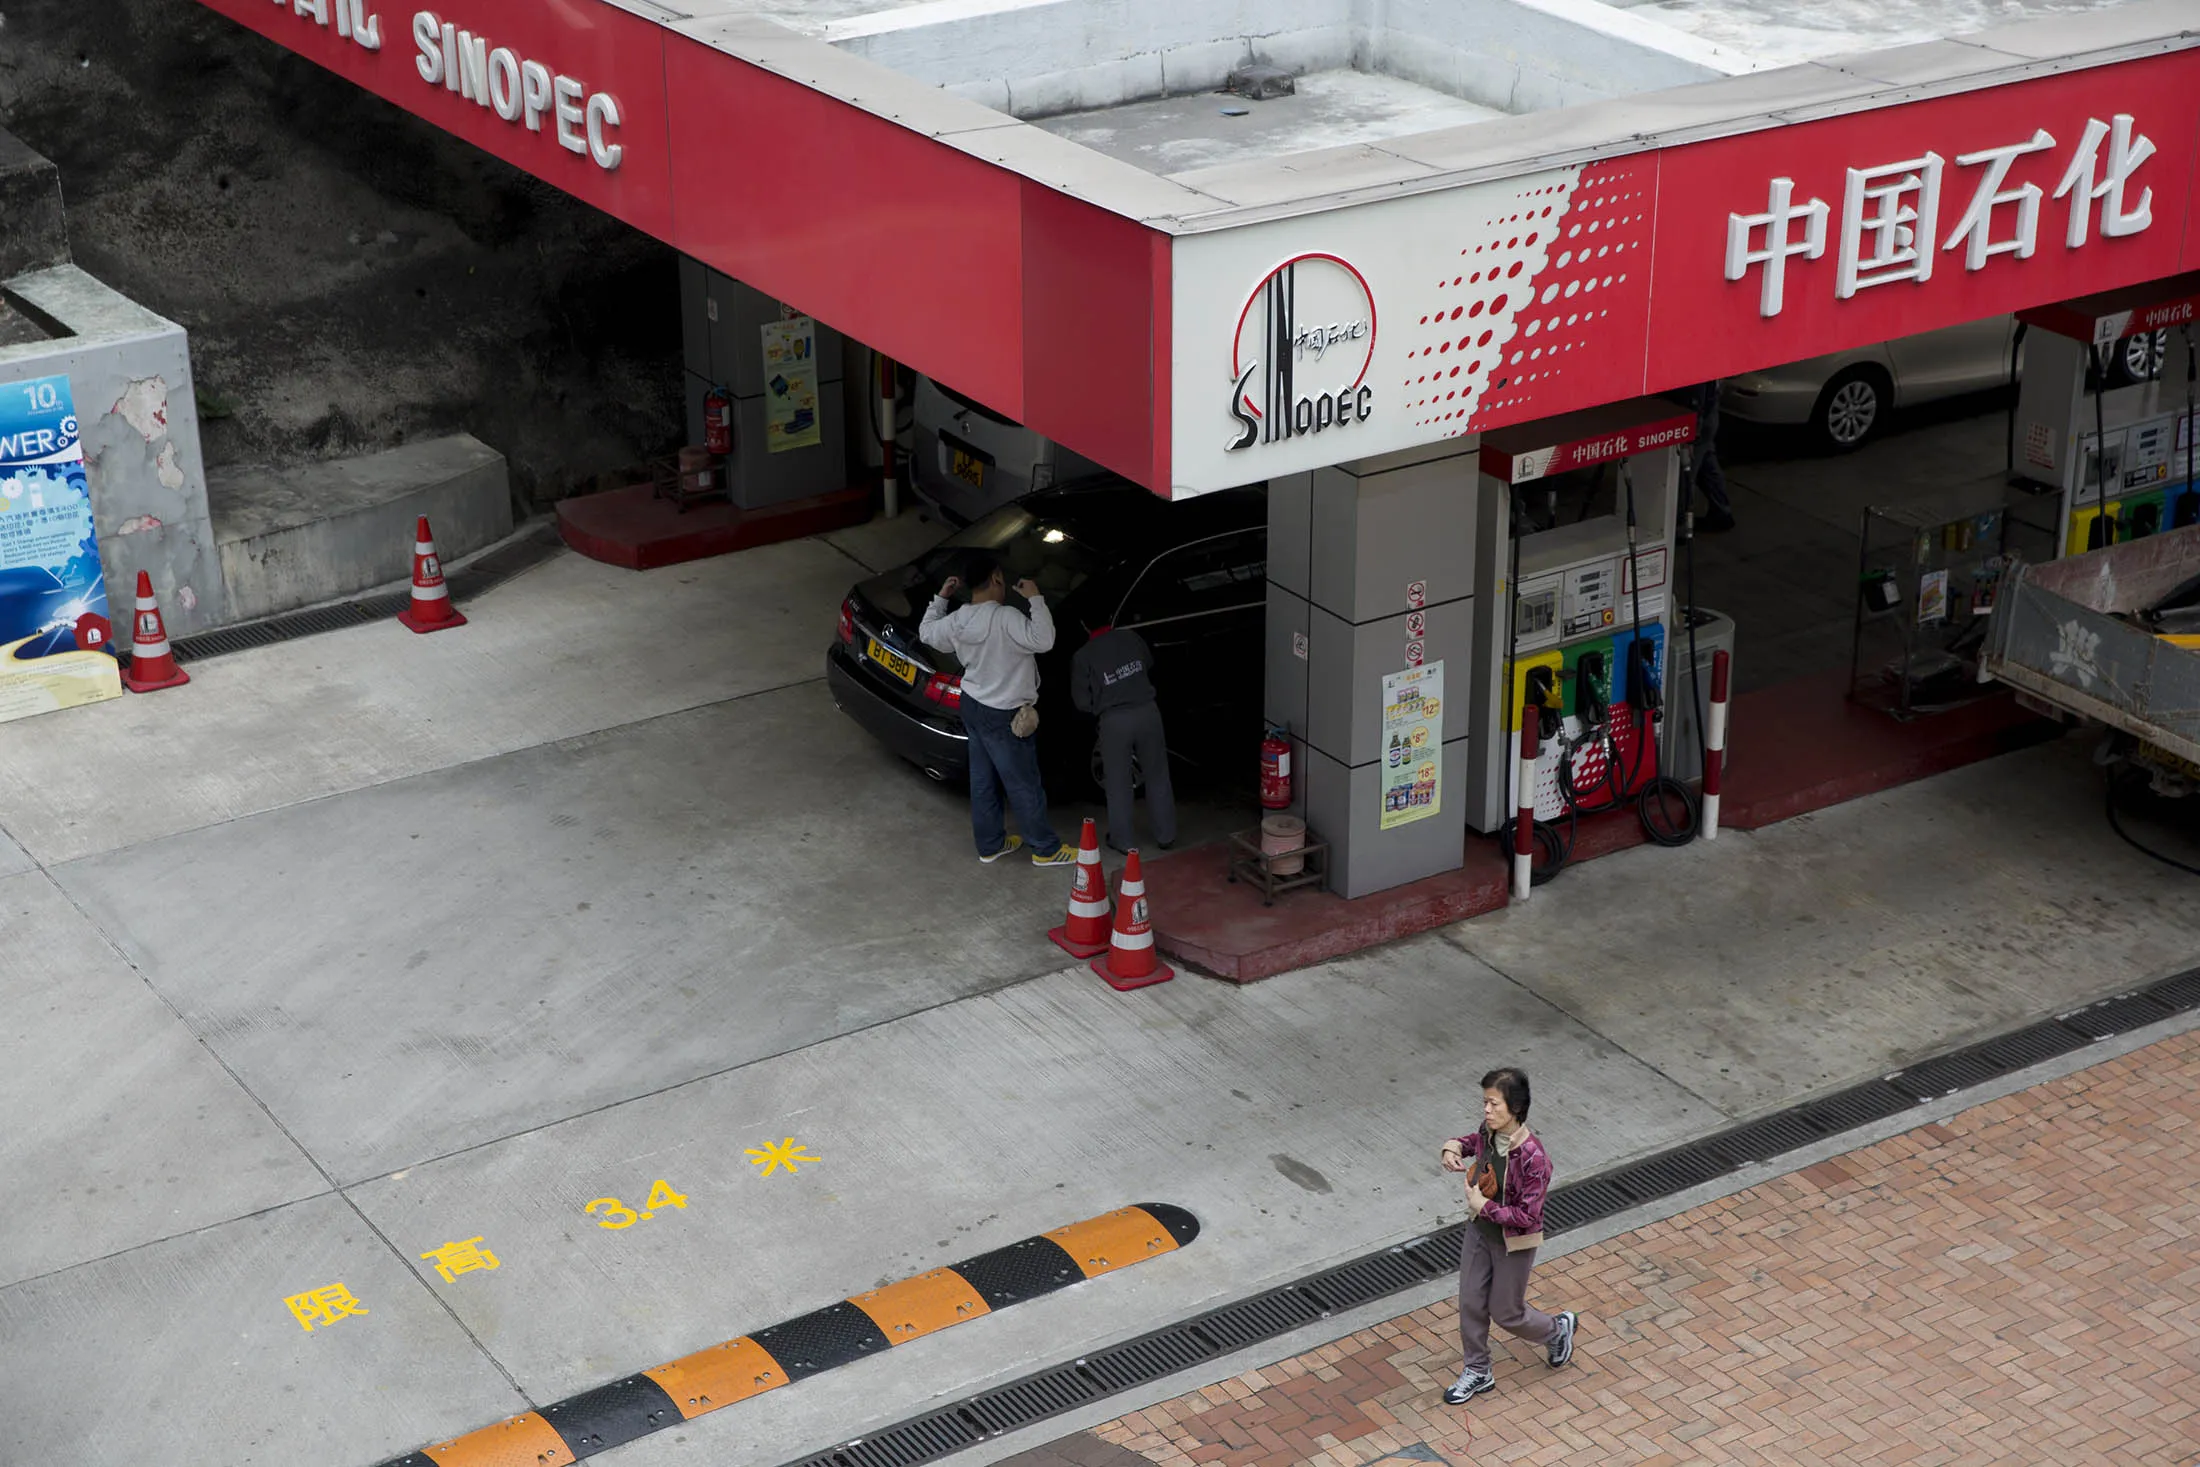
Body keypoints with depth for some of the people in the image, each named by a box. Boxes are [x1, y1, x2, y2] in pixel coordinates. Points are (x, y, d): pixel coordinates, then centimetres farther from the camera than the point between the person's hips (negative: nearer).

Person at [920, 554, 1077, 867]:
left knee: (983, 780, 20)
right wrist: (1035, 600, -28)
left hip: (972, 706, 8)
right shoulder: (1005, 619, -27)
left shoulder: (957, 621, -4)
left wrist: (941, 598, 19)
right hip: (1004, 717, -8)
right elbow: (1043, 640, -35)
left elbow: (927, 632, 14)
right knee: (1024, 785, 6)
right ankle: (1045, 849, 18)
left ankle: (990, 844, 32)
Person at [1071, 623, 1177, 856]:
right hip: (1147, 711, 3)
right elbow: (1150, 666, 20)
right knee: (1157, 776, 16)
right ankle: (1166, 835, 23)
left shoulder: (1082, 657, -6)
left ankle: (1122, 840, 19)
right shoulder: (1131, 637, 3)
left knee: (1118, 784, 11)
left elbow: (1082, 702, -1)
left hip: (1114, 720, -3)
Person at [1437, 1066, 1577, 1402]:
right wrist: (1454, 1147, -6)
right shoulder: (1489, 1133, -12)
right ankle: (1477, 1373, 35)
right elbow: (1476, 1142, 15)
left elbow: (1528, 1215, -30)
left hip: (1514, 1242, -6)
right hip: (1480, 1231, 7)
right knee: (1470, 1303, 15)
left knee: (1505, 1313, 12)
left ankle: (1558, 1329, 42)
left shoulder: (1532, 1157, -33)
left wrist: (1484, 1206, -25)